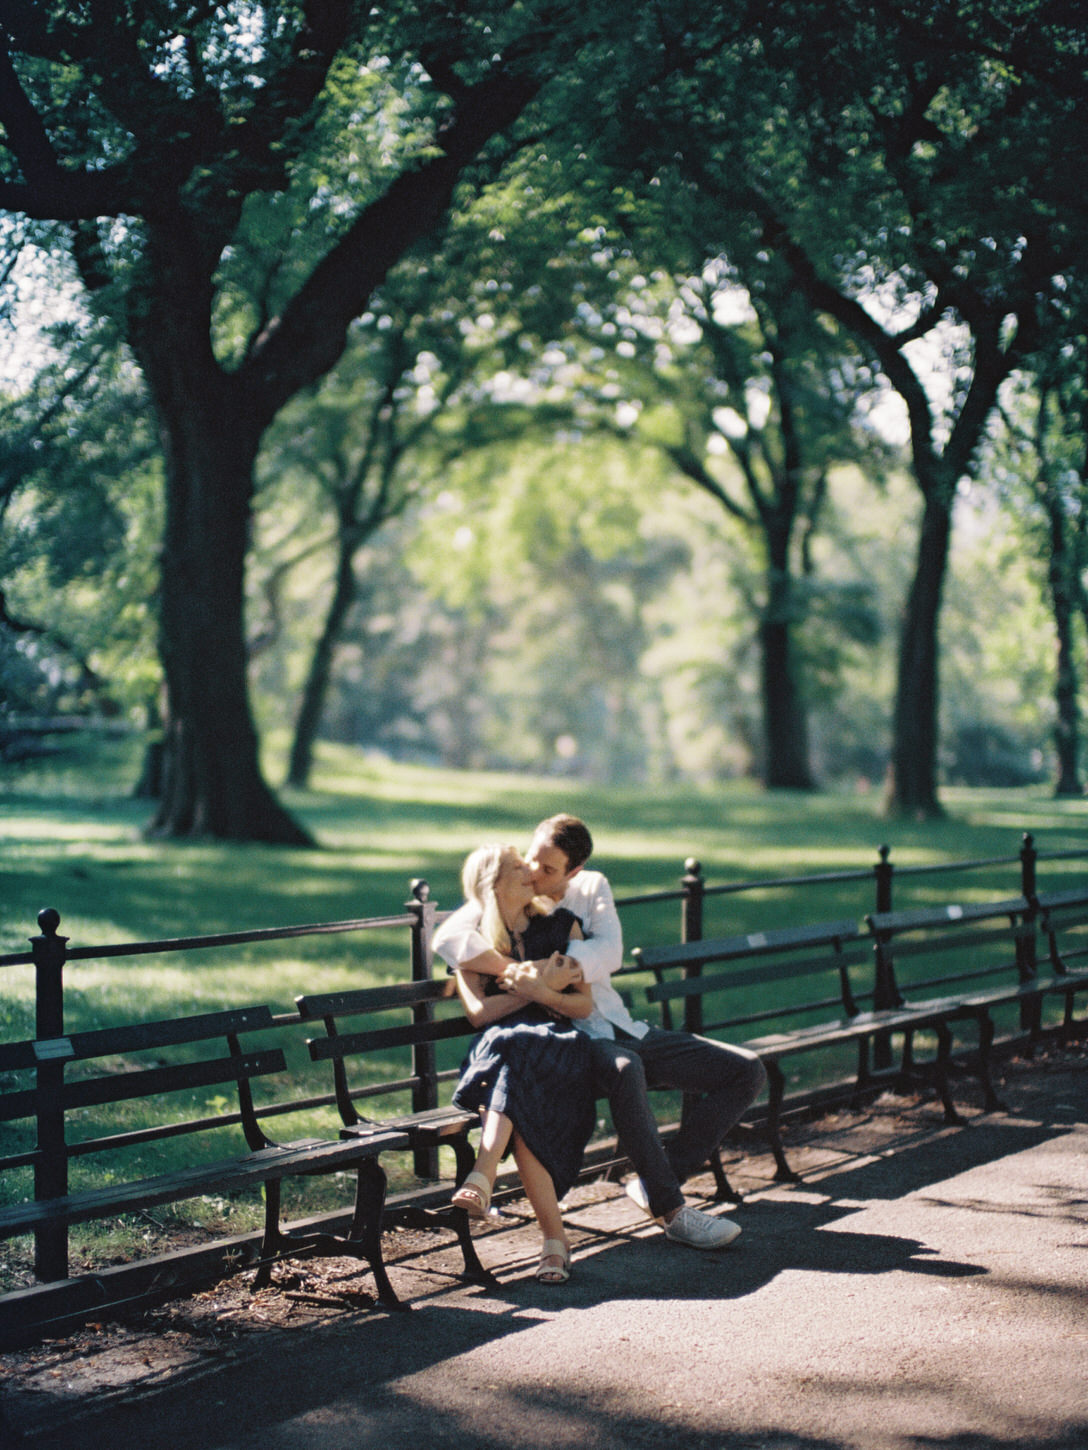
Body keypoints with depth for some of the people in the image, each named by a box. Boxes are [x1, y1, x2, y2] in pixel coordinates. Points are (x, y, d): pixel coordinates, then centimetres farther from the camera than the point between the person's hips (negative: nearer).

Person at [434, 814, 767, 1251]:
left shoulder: (592, 888, 11)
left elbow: (608, 953, -9)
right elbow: (448, 938, -19)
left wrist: (546, 967, -25)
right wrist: (513, 969, -30)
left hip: (622, 1030, 6)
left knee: (747, 1071, -5)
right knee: (624, 1069, -41)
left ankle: (654, 1181, -7)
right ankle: (669, 1209, -28)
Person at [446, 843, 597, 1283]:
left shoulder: (561, 925, 14)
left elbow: (584, 1005, 7)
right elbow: (478, 1012, -2)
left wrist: (541, 990, -12)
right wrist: (540, 986, -7)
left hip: (559, 1045, -1)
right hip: (498, 1046, 1)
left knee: (513, 1048, -39)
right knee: (521, 1114, -37)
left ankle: (481, 1180, -53)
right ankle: (554, 1238, -40)